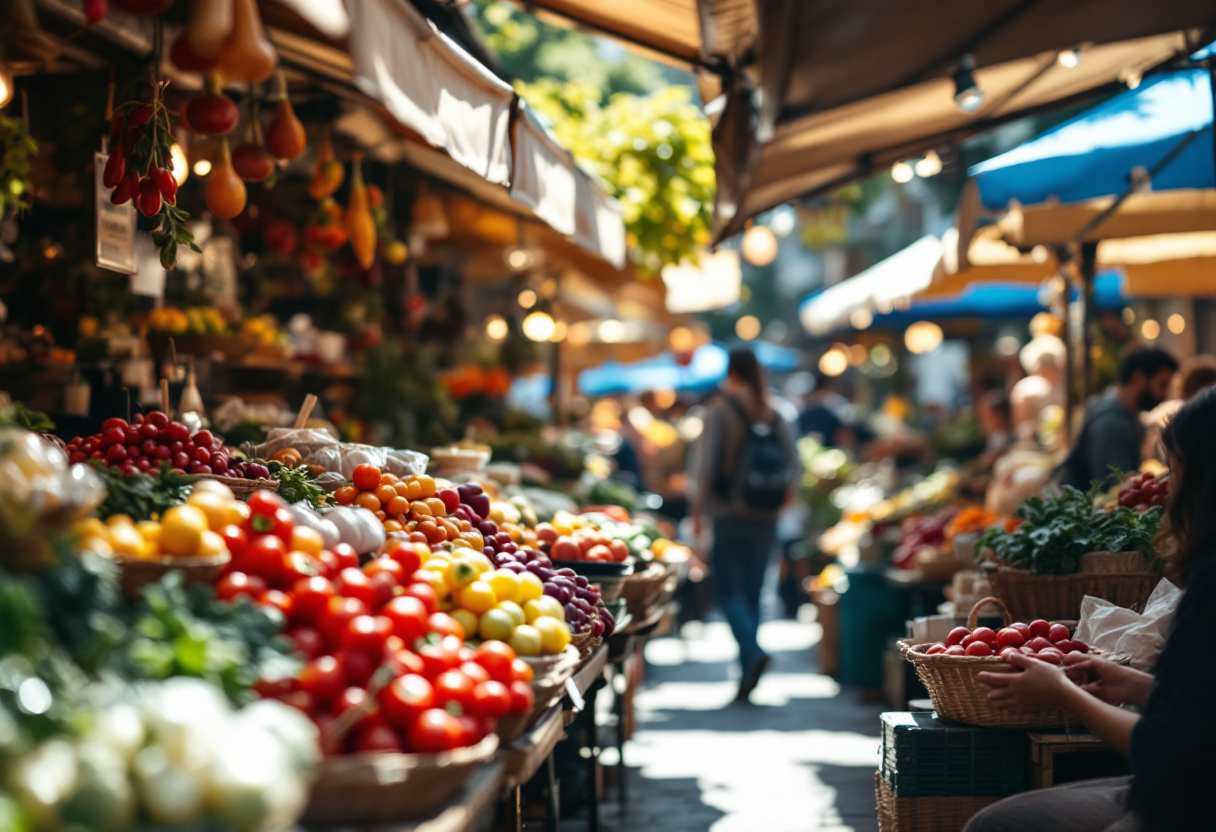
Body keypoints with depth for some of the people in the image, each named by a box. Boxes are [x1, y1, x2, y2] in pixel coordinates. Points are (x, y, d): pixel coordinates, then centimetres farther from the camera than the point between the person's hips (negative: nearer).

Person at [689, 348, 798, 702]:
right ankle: (747, 679, 12)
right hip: (765, 518, 5)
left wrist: (697, 511, -4)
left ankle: (753, 651, -25)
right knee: (752, 591, 11)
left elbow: (706, 465, -10)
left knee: (728, 590, -1)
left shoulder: (720, 410, -6)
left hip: (729, 514, -5)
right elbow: (792, 467, 5)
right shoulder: (775, 416, 7)